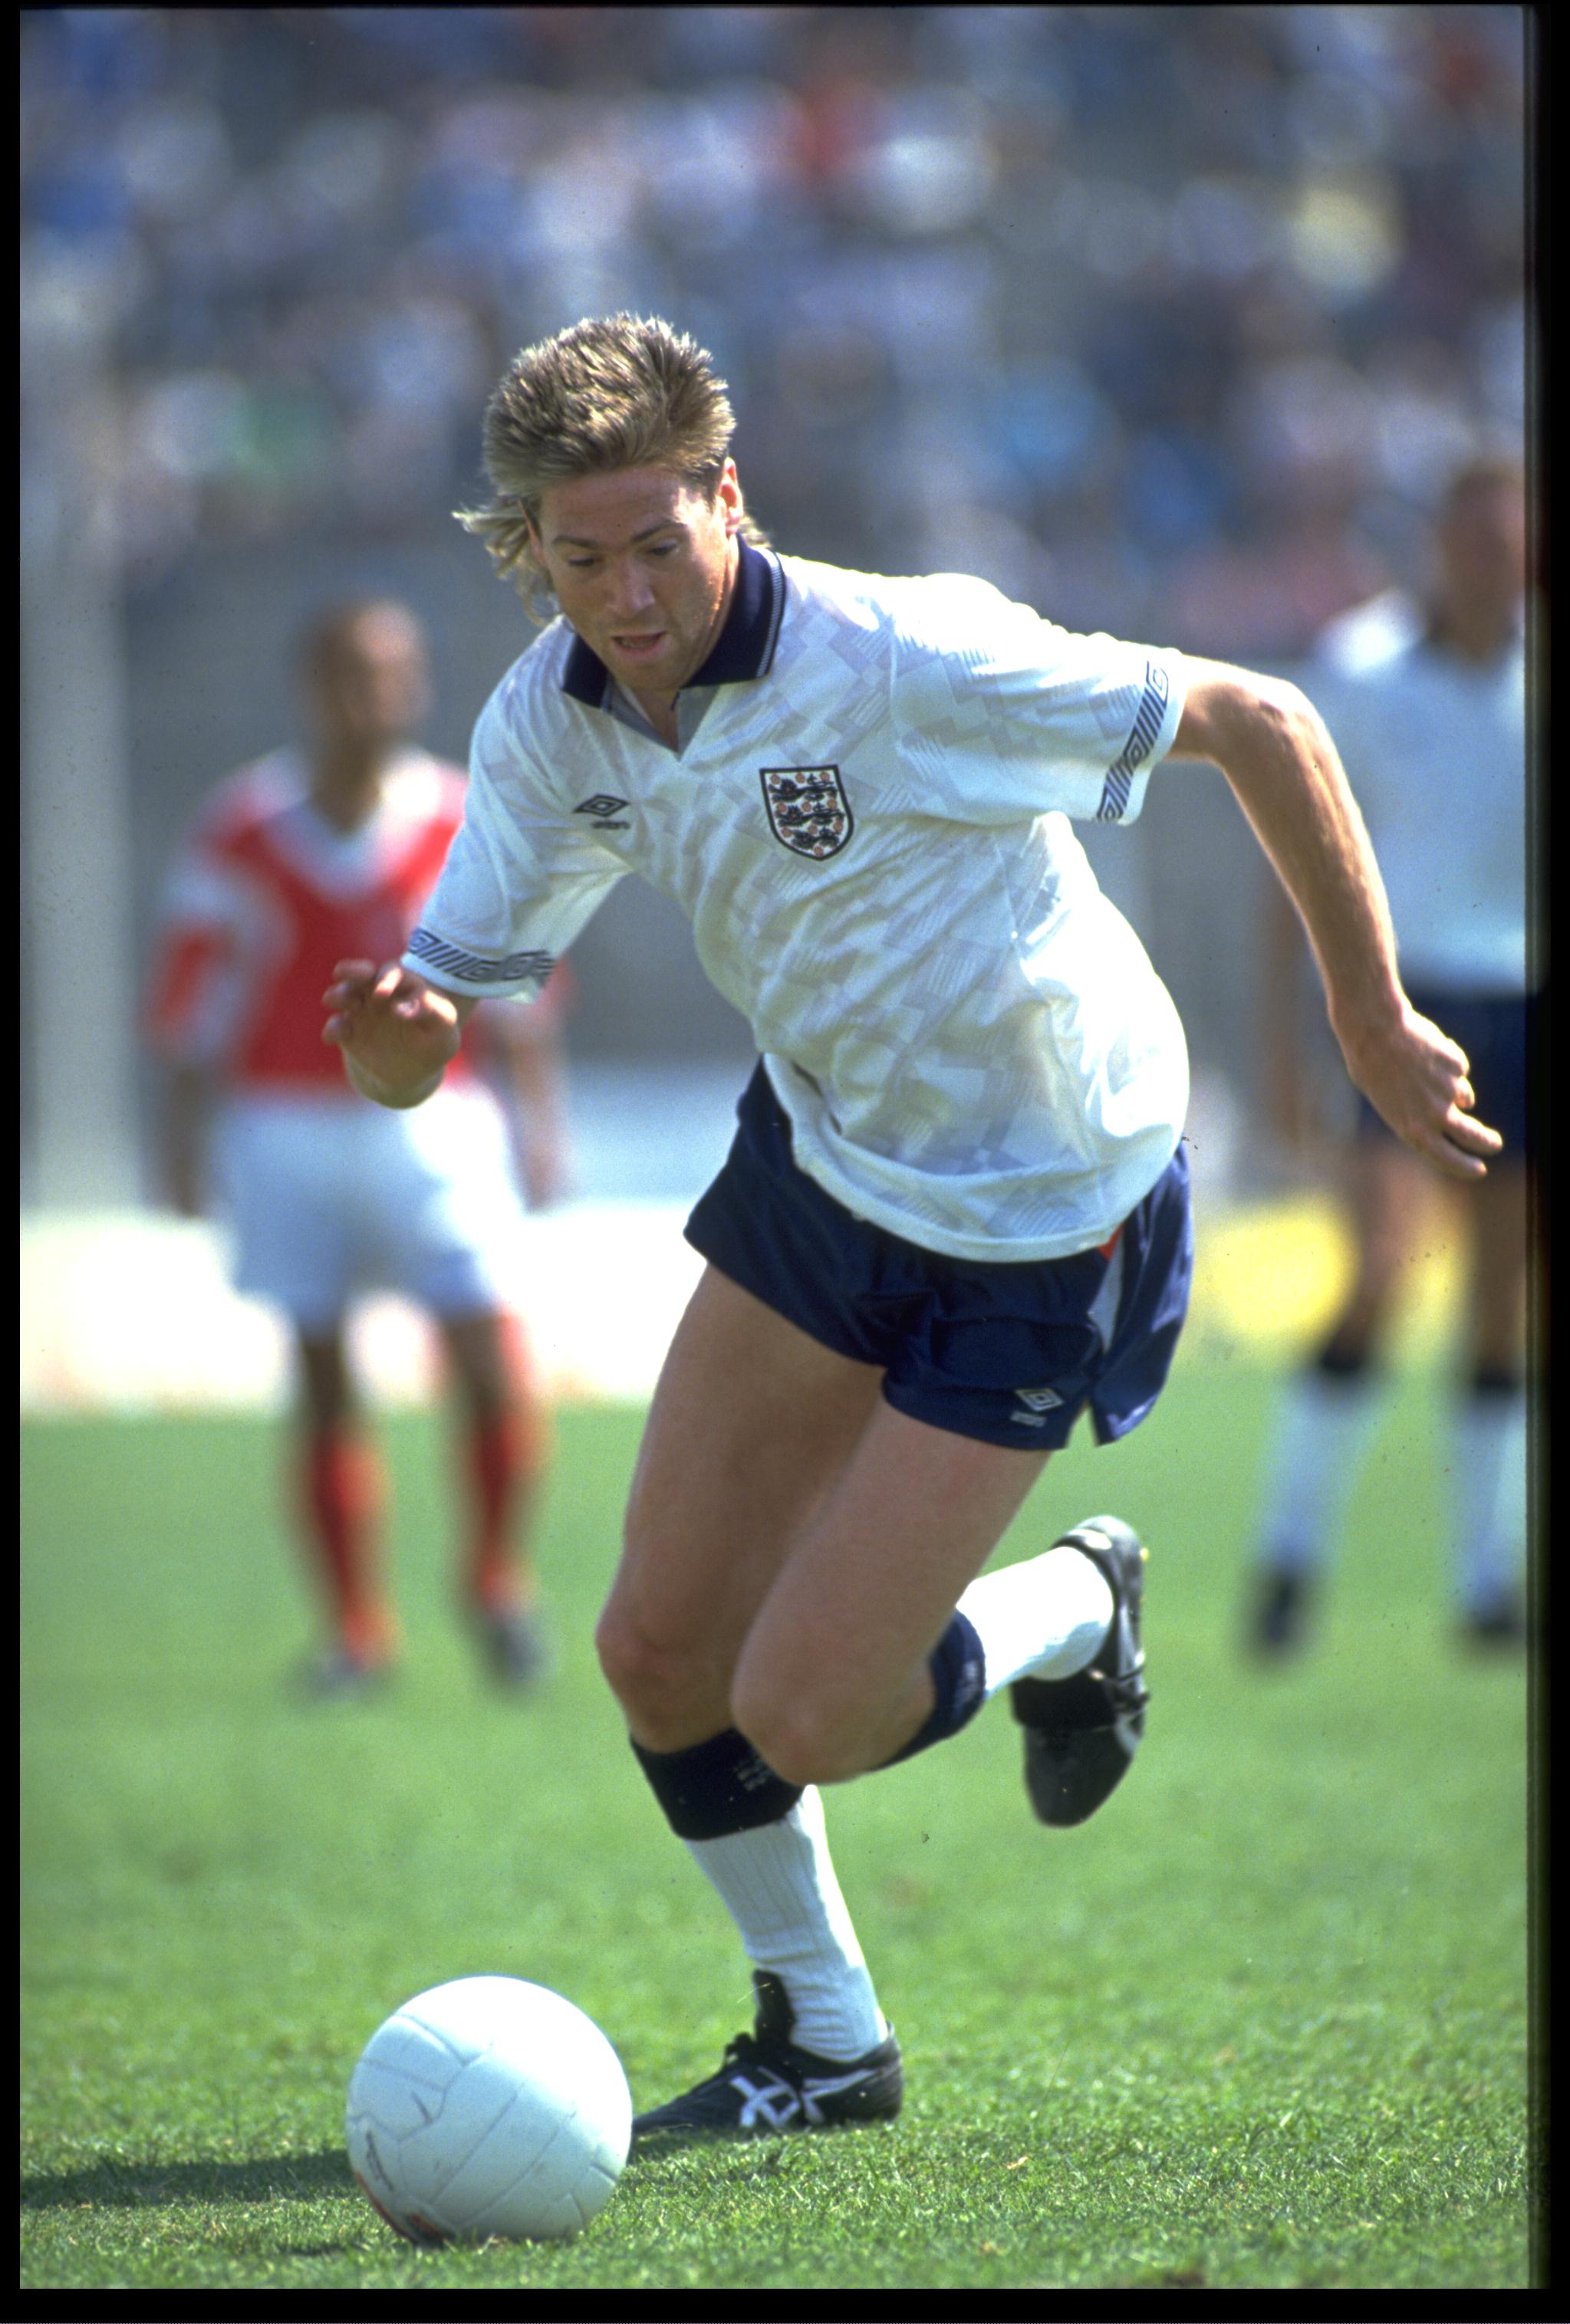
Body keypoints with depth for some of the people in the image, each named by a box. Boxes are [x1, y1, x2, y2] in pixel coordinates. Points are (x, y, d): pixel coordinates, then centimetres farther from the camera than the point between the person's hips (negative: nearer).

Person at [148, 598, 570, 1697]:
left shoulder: (470, 826, 0)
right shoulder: (242, 834, -1)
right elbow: (195, 1005, 4)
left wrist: (542, 1124, 4)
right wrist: (187, 1144, 2)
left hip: (435, 1123, 0)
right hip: (284, 1124, 0)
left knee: (493, 1353, -10)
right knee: (324, 1379, 1)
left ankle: (498, 1575, 13)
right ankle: (357, 1628, 9)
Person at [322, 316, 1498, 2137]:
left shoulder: (913, 660, -29)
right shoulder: (549, 725, -10)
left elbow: (1259, 723, -19)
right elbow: (431, 1020, -4)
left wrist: (1375, 1029, -12)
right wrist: (391, 1032, -31)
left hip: (1040, 1219, -6)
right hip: (823, 1154, 6)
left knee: (802, 1718, -9)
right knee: (660, 1650, 3)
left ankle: (1069, 1614, 23)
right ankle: (824, 2044, 26)